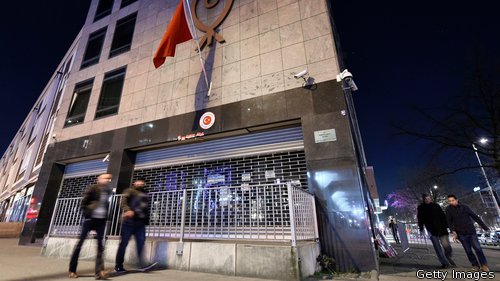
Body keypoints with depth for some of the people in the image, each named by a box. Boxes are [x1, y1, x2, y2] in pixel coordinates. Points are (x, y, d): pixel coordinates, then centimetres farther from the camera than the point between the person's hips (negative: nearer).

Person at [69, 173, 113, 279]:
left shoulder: (108, 191, 10)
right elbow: (83, 203, -6)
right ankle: (72, 270, 21)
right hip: (90, 219, -4)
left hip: (101, 220, 4)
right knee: (80, 243, 6)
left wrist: (106, 217, 8)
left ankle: (99, 271, -9)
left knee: (100, 245, -5)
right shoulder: (92, 188, -5)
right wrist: (87, 214, -9)